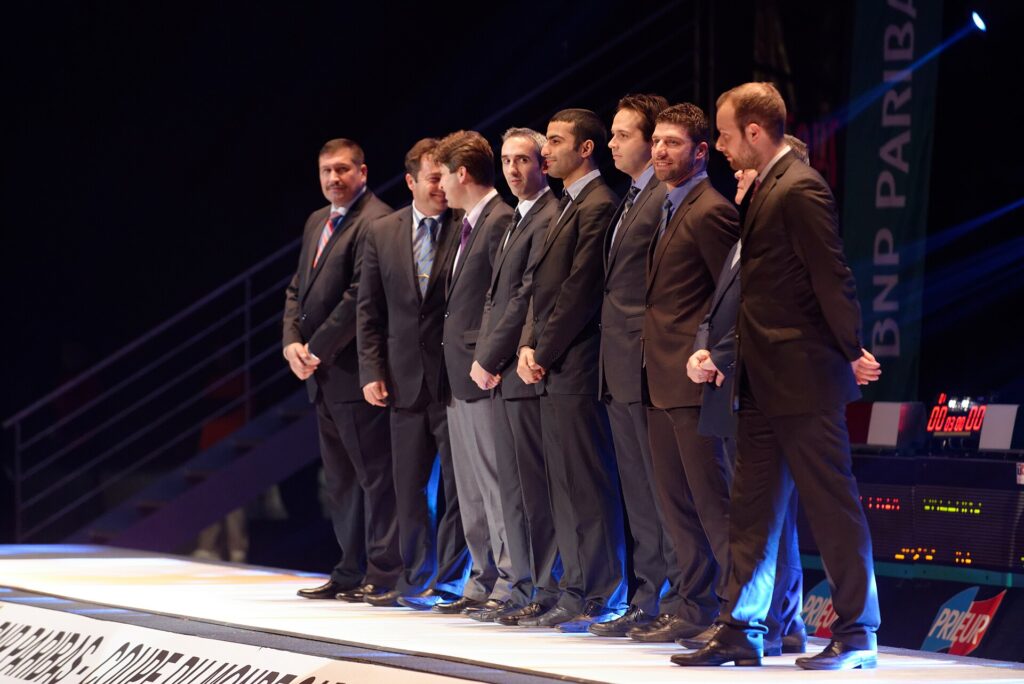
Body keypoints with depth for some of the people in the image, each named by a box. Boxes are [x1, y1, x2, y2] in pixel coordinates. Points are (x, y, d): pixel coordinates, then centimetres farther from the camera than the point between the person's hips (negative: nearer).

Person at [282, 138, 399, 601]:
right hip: (321, 374, 9)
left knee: (374, 473, -5)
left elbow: (360, 296, -19)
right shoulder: (317, 223, 18)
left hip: (354, 371, -9)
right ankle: (352, 571, 17)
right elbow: (298, 290, 20)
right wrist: (292, 342, 3)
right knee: (340, 477, 12)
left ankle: (383, 573, -4)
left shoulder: (376, 222, -13)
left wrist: (317, 349, -15)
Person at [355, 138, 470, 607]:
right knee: (409, 486, 10)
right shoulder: (382, 233, 8)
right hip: (406, 379, 4)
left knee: (457, 485, -1)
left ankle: (450, 580, 8)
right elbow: (370, 310, 10)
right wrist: (372, 371, 3)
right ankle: (416, 581, 19)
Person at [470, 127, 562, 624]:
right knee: (514, 489, 10)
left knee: (533, 487, -7)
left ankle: (546, 591, -4)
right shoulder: (517, 220, 20)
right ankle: (525, 590, 14)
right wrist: (482, 357, 7)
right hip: (501, 376, 10)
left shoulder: (549, 219, -11)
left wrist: (490, 359, -11)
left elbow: (528, 297, -16)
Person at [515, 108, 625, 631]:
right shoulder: (567, 206, 20)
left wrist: (545, 352, -11)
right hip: (551, 371, 10)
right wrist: (528, 346, 7)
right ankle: (574, 594, 15)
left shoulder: (597, 206, -11)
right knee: (563, 486, 11)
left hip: (576, 369, -10)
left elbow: (579, 289, -16)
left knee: (587, 486, -7)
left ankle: (598, 598, -5)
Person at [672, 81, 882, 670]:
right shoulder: (764, 190, 15)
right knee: (752, 508, 10)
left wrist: (850, 352, -16)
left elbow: (832, 277, -18)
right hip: (766, 382, 10)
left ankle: (858, 636, 3)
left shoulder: (800, 189, -15)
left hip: (803, 379, -10)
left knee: (832, 505, -3)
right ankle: (742, 633, 13)